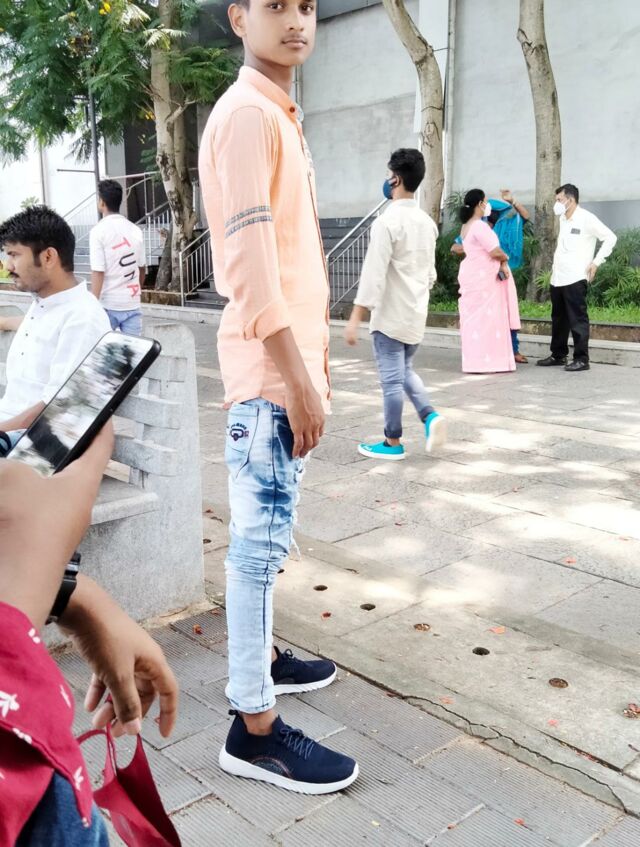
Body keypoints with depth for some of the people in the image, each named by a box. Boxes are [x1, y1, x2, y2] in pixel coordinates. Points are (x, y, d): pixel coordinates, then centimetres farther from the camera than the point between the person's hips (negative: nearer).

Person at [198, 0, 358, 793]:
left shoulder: (280, 116, 19)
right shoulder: (246, 112, -11)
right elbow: (251, 257, -20)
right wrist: (297, 376, -21)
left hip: (290, 355, 10)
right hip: (270, 367, -10)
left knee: (266, 531, 17)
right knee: (261, 536, -5)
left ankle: (261, 655, 33)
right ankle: (254, 726, 5)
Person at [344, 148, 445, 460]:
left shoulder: (387, 221, -17)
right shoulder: (427, 222, 8)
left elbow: (373, 274, -21)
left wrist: (355, 318, -19)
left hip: (390, 315, -8)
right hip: (416, 313, 8)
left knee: (391, 379, 2)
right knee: (405, 370, 22)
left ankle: (392, 443, 12)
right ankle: (429, 416, 4)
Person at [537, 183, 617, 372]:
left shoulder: (586, 218, -7)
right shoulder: (563, 219, 15)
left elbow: (610, 238, -8)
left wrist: (596, 262, -11)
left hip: (575, 278, -8)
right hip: (557, 278, 8)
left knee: (577, 319, -6)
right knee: (558, 319, 14)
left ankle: (581, 359, -3)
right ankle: (558, 355, 24)